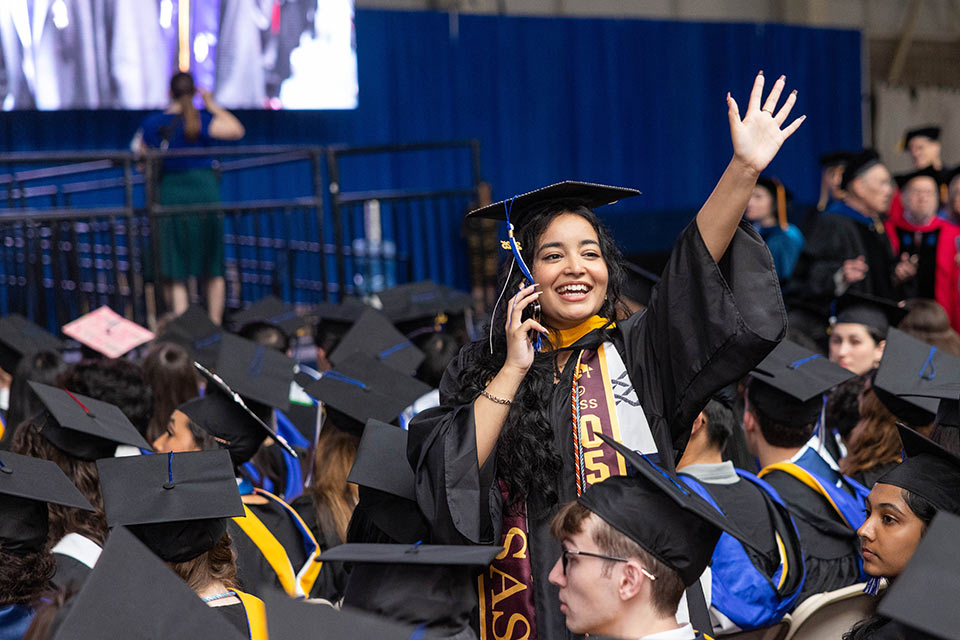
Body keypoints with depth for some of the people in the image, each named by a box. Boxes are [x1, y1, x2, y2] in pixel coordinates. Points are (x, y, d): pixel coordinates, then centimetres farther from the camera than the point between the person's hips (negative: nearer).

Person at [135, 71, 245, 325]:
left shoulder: (151, 124, 1)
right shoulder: (200, 120, -8)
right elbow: (237, 130, -17)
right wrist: (213, 105, -5)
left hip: (170, 195, 1)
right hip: (205, 193, -1)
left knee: (175, 274, 4)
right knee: (214, 270, 12)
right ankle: (214, 328, 15)